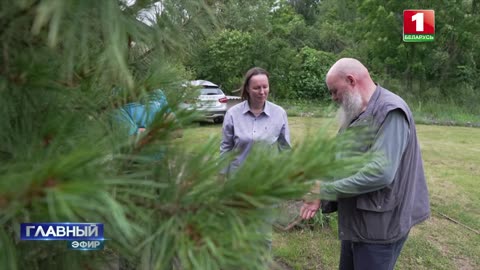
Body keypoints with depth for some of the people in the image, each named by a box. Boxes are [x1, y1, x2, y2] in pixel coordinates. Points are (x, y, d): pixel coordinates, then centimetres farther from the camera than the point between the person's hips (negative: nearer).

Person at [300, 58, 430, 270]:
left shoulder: (390, 111, -20)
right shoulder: (357, 114, 9)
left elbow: (380, 172, -30)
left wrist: (324, 189, -22)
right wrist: (320, 196, -3)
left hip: (380, 226, -8)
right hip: (356, 220, 8)